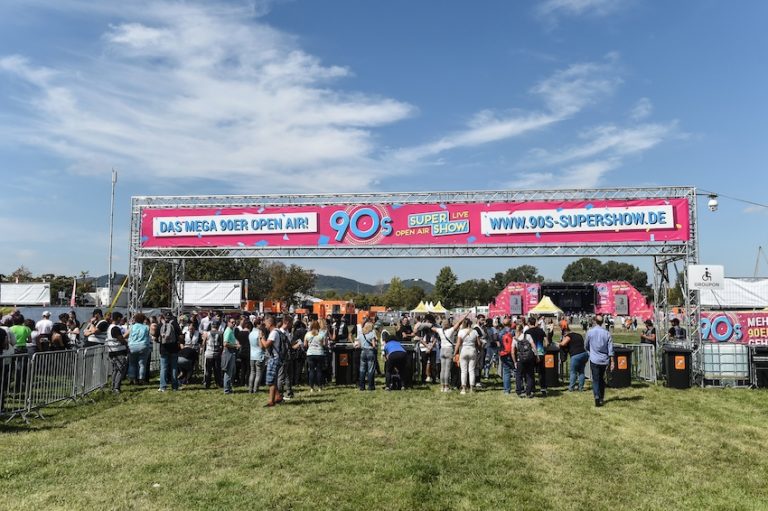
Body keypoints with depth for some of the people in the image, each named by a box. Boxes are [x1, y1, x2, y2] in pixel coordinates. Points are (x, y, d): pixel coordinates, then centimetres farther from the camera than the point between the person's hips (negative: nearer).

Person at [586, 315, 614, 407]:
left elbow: (587, 347, 9)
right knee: (602, 379, 18)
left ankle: (597, 397, -20)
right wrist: (612, 362, 2)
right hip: (604, 360, 3)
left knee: (595, 379, -3)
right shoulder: (607, 333, -1)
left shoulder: (590, 332, -4)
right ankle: (602, 398, 24)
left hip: (594, 359, -3)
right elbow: (610, 349, -2)